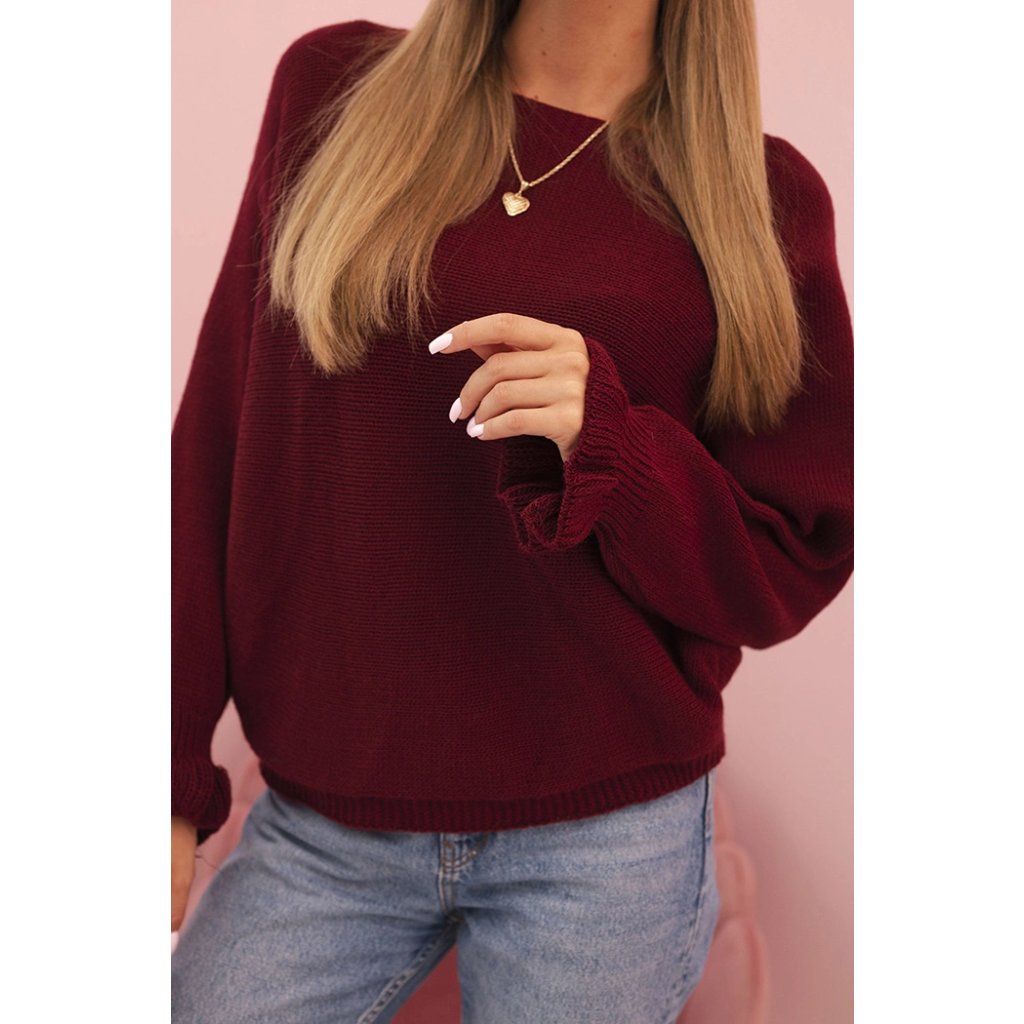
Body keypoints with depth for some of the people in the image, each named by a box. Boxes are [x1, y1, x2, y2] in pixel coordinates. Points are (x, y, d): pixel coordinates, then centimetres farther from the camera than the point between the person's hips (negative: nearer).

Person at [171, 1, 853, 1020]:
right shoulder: (332, 86, 2)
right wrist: (172, 772, 1)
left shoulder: (768, 195, -1)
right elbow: (216, 432, 2)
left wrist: (603, 442, -19)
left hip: (606, 831, 0)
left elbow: (794, 569, 1)